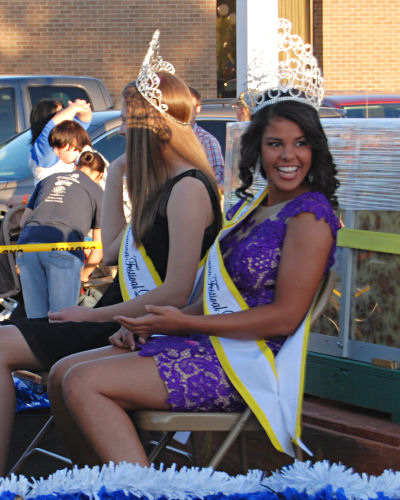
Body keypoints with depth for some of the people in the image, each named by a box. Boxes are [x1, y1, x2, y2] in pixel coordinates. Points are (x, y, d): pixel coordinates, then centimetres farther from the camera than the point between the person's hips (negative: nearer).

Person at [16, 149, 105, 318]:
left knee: (35, 319, 9)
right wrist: (84, 274, 29)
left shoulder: (48, 180, 29)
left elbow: (23, 222, 30)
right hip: (63, 248, -4)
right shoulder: (97, 192, 19)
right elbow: (99, 245, 15)